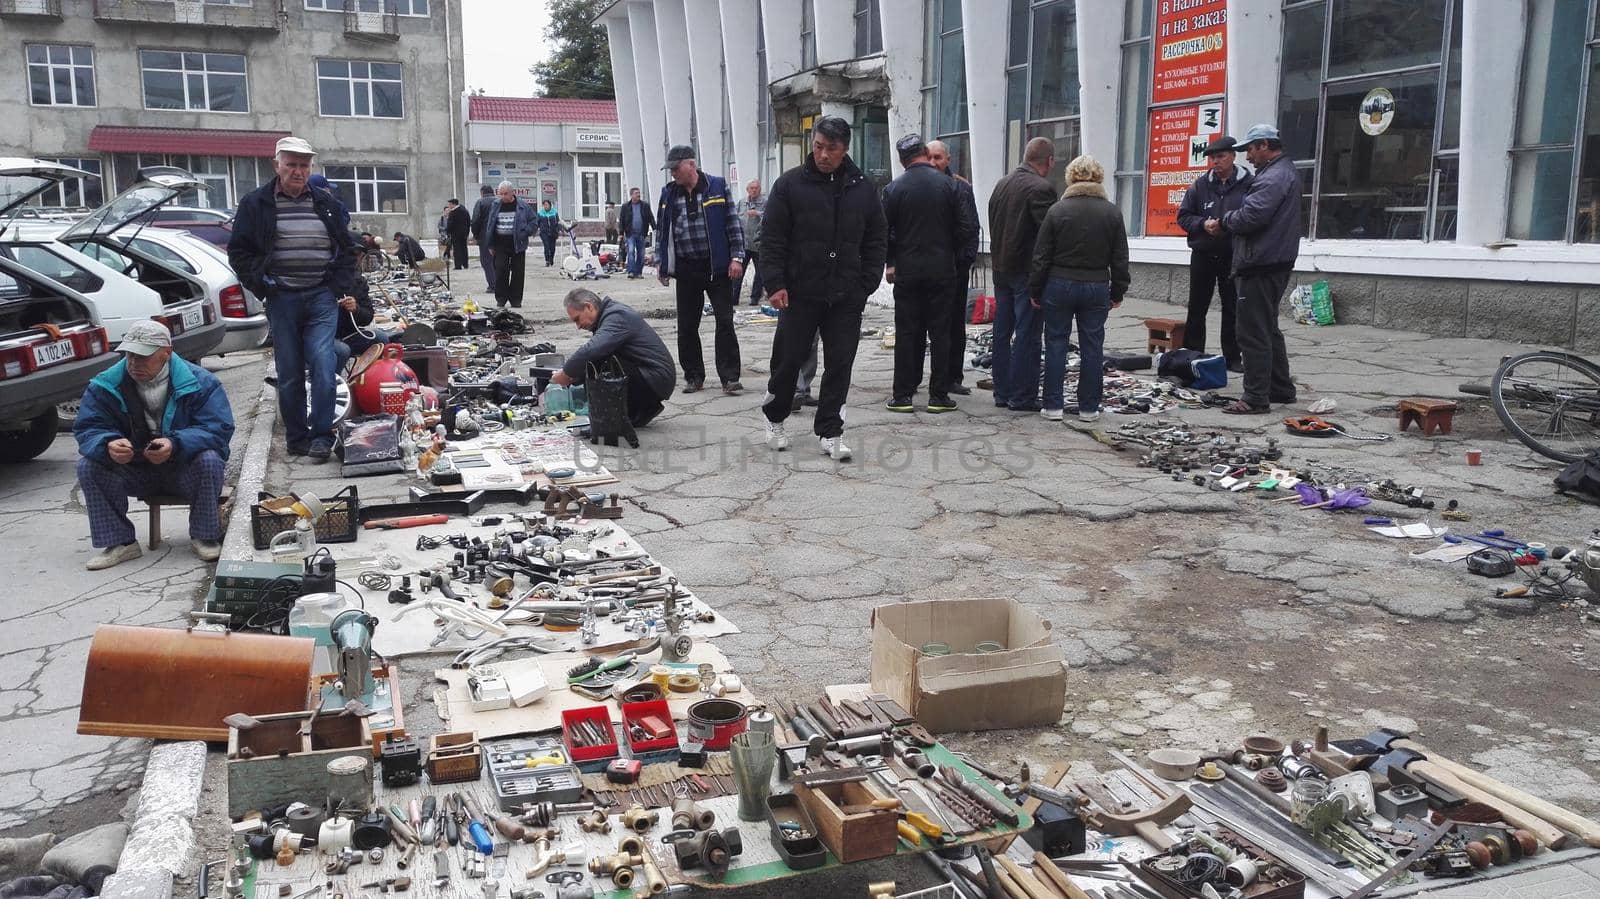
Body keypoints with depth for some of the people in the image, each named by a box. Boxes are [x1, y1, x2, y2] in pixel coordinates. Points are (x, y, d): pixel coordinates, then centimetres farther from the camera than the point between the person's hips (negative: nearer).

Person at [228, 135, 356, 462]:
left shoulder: (328, 204, 10)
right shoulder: (255, 203, 4)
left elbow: (347, 250, 18)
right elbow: (239, 252, 7)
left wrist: (340, 286, 6)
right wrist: (261, 283, -4)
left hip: (322, 297, 0)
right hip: (281, 298, 0)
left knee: (322, 365, -12)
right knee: (289, 373, 4)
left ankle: (322, 436, -5)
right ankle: (296, 438, 14)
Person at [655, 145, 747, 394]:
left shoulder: (717, 186, -1)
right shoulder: (668, 193, 9)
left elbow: (733, 223, -1)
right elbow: (661, 231, 15)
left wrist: (736, 257, -7)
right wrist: (661, 262, 9)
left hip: (717, 266, -3)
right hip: (686, 269, 4)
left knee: (725, 322, -4)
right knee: (686, 326, 6)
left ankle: (729, 377, -1)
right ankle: (693, 376, 17)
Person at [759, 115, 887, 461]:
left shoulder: (863, 189, 7)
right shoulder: (790, 184, -1)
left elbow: (876, 242, 10)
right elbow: (772, 238, -2)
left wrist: (866, 287, 1)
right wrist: (775, 284, -10)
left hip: (847, 298, 2)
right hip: (799, 293, -2)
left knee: (840, 365, 4)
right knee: (788, 358, 5)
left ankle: (829, 431, 14)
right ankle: (775, 418, 27)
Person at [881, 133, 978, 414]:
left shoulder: (894, 188, -4)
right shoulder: (948, 185, -3)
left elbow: (883, 231, -4)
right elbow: (968, 227, -4)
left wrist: (891, 261, 9)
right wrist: (950, 250, 12)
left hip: (907, 272, 0)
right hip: (942, 270, 0)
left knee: (907, 333, 5)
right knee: (940, 333, 5)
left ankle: (902, 395, 6)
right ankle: (939, 395, 7)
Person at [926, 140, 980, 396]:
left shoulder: (962, 187, 5)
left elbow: (972, 228, 6)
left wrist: (969, 259, -4)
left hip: (955, 265, 1)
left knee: (955, 322, 6)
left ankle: (953, 377, 15)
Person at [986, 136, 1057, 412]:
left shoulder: (1001, 184, 10)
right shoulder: (1041, 188, -15)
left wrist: (998, 260, 15)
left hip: (1000, 268, 8)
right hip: (1027, 271, -8)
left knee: (1001, 333, 12)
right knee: (1027, 335, -2)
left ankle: (1002, 392, 18)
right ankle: (1023, 397, 1)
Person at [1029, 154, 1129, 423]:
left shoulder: (1057, 210, -5)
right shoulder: (1112, 212, 0)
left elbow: (1041, 256, -4)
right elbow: (1120, 258, 4)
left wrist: (1035, 290, 4)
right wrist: (1118, 292, 13)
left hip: (1060, 285, -1)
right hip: (1097, 288, 1)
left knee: (1056, 344, 6)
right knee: (1092, 346, 7)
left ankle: (1053, 405, 6)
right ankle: (1088, 407, 11)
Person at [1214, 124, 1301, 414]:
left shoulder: (1273, 177, -16)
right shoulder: (1285, 171, 19)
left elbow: (1250, 216, -26)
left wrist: (1222, 221, -8)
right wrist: (1225, 223, 4)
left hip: (1261, 266, -11)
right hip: (1275, 262, 11)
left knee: (1253, 332, -7)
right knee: (1268, 329, 19)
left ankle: (1256, 399, -4)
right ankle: (1281, 389, 28)